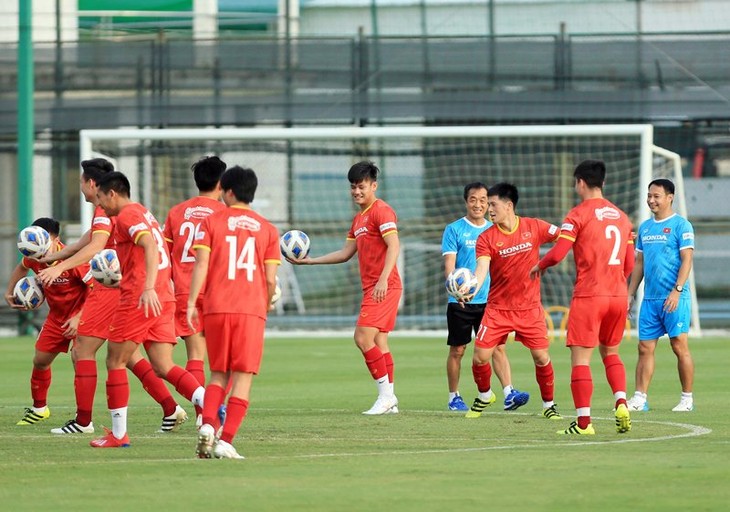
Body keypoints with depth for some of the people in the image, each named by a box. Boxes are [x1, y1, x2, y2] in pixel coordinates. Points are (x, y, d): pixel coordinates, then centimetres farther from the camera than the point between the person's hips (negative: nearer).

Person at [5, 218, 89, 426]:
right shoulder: (34, 259, -11)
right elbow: (22, 268, 16)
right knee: (40, 360, 14)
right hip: (56, 316, 7)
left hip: (80, 315, -7)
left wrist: (79, 318, -32)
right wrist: (9, 293, 7)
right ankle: (39, 408, 38)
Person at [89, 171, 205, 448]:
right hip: (163, 299, 9)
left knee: (115, 362, 3)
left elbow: (150, 246, -23)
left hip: (139, 300, -9)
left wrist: (148, 288, -33)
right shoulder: (144, 214, 22)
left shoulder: (127, 216, -7)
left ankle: (118, 434, 6)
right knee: (164, 367, 2)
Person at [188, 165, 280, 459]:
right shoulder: (267, 230, 9)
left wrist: (191, 303, -4)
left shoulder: (211, 222, 5)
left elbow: (201, 265, -5)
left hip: (216, 308, 1)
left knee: (219, 374, 14)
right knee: (243, 378, 0)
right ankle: (225, 441, -9)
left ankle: (207, 425, -9)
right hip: (252, 310, -1)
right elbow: (271, 279, 5)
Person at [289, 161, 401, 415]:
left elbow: (394, 246, -19)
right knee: (378, 342, 7)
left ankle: (386, 394, -12)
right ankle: (389, 401, 7)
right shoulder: (358, 219, 21)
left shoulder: (381, 211, -9)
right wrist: (310, 261, 24)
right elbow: (345, 253, 27)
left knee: (363, 337, -15)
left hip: (384, 287, -10)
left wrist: (383, 279, -29)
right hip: (371, 288, 10)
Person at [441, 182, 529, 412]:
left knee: (498, 346, -8)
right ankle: (454, 397, 17)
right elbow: (449, 264, -9)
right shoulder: (454, 230, -2)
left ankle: (509, 394, -16)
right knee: (457, 350, 5)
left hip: (489, 300, 3)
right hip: (460, 301, -3)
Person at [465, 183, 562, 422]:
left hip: (529, 308, 0)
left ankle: (549, 404, 18)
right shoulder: (486, 238, -8)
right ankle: (484, 396, 24)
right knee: (480, 357, -4)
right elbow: (481, 269, -20)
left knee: (541, 357, -3)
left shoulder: (534, 227, -5)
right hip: (497, 308, 0)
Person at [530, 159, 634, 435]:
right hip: (618, 294, 6)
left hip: (588, 296, -6)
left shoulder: (579, 214, -7)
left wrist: (539, 266, 6)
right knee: (610, 352, 21)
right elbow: (629, 264, 15)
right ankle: (621, 403, 0)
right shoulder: (621, 216, 12)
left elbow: (557, 253, -14)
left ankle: (583, 421, -6)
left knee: (581, 358, -2)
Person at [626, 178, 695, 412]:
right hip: (649, 298, 6)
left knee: (679, 346, -3)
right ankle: (640, 399, 3)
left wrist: (677, 290, -19)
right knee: (645, 347, 3)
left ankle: (687, 399, 4)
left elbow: (686, 261, -10)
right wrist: (630, 294, 14)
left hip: (674, 298, -6)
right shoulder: (645, 227, 15)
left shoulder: (681, 225, -5)